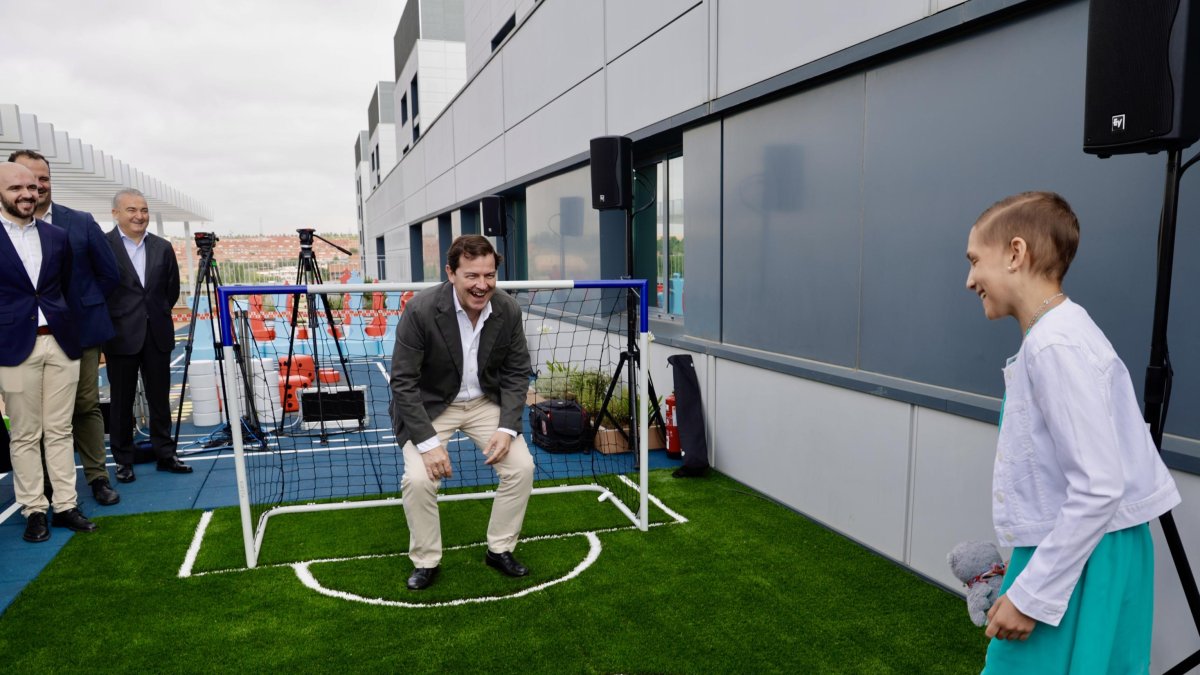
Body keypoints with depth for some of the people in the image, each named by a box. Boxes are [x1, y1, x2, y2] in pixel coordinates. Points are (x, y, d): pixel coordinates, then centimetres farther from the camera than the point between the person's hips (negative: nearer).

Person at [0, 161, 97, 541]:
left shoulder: (57, 236, 10)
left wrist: (66, 327, 13)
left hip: (61, 343, 3)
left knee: (60, 431, 8)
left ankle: (65, 506, 14)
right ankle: (34, 510, 13)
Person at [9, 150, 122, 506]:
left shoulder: (81, 223, 1)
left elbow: (109, 273, 6)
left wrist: (85, 307, 5)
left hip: (80, 330, 0)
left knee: (86, 407, 6)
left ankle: (97, 477, 15)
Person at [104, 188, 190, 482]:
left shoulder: (162, 247, 7)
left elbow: (172, 289, 14)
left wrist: (158, 315, 10)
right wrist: (108, 323, 0)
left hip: (157, 334, 4)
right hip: (121, 335, -3)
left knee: (160, 399, 10)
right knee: (122, 401, 7)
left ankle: (165, 454, 19)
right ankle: (123, 460, 17)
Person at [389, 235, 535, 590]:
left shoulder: (508, 310, -15)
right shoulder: (421, 309, -26)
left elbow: (517, 372, -4)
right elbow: (403, 382, -21)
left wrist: (507, 428, -16)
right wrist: (428, 443, -27)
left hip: (485, 401, 3)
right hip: (430, 405, -3)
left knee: (522, 467, -10)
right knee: (419, 479, -22)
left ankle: (500, 549, 13)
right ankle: (426, 561, 5)